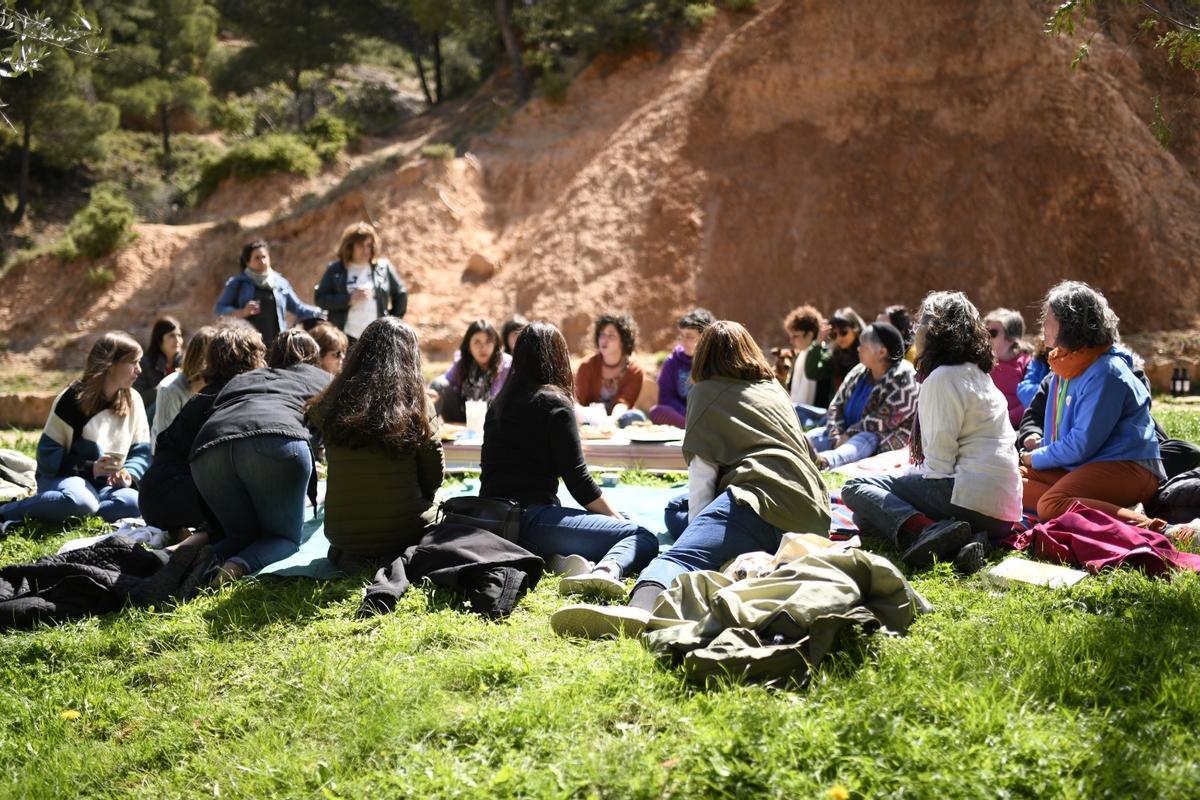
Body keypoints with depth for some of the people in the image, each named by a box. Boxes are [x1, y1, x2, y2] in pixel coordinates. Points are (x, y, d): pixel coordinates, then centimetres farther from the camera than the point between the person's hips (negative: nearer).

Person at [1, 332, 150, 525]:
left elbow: (141, 452, 6)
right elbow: (47, 455, -11)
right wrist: (90, 468, -23)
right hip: (66, 478, -4)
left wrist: (130, 474, -16)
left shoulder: (133, 401, 3)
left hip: (106, 486, 4)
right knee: (78, 501, -41)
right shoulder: (72, 400, -9)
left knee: (133, 503, -32)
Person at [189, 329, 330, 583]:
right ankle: (238, 567, -22)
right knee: (285, 538, 11)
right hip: (280, 441, -4)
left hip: (207, 450, 4)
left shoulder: (241, 379, 40)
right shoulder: (320, 378, 34)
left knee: (243, 534, 21)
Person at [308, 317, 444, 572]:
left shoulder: (332, 404, -7)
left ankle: (350, 558, 7)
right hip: (406, 530, -3)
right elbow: (434, 475, -3)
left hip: (344, 534, 3)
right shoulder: (415, 403, -11)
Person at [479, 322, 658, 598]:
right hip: (529, 517, -8)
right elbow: (578, 480, -7)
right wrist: (618, 519, 7)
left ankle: (561, 560, -9)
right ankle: (606, 570, -39)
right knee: (643, 538, -7)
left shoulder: (498, 403, 17)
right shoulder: (554, 403, -4)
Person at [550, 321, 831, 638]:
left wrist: (697, 527, 6)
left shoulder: (707, 392, 13)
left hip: (764, 498, -8)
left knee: (681, 555, -30)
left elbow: (702, 473, 2)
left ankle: (642, 606, -67)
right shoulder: (776, 389, 32)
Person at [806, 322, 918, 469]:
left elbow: (884, 420, -17)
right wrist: (837, 436, -10)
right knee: (812, 437, -14)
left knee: (863, 441, -38)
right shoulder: (858, 372, 13)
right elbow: (836, 405, 8)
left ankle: (827, 460, -67)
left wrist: (849, 435, -17)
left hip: (884, 441, -7)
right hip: (850, 434, 7)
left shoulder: (901, 378, -8)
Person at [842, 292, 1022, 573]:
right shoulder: (976, 374, 21)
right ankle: (960, 541, -8)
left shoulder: (943, 377, -8)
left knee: (855, 489, -4)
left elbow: (940, 456, -15)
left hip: (973, 496, -9)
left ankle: (925, 530, -28)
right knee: (864, 518, 13)